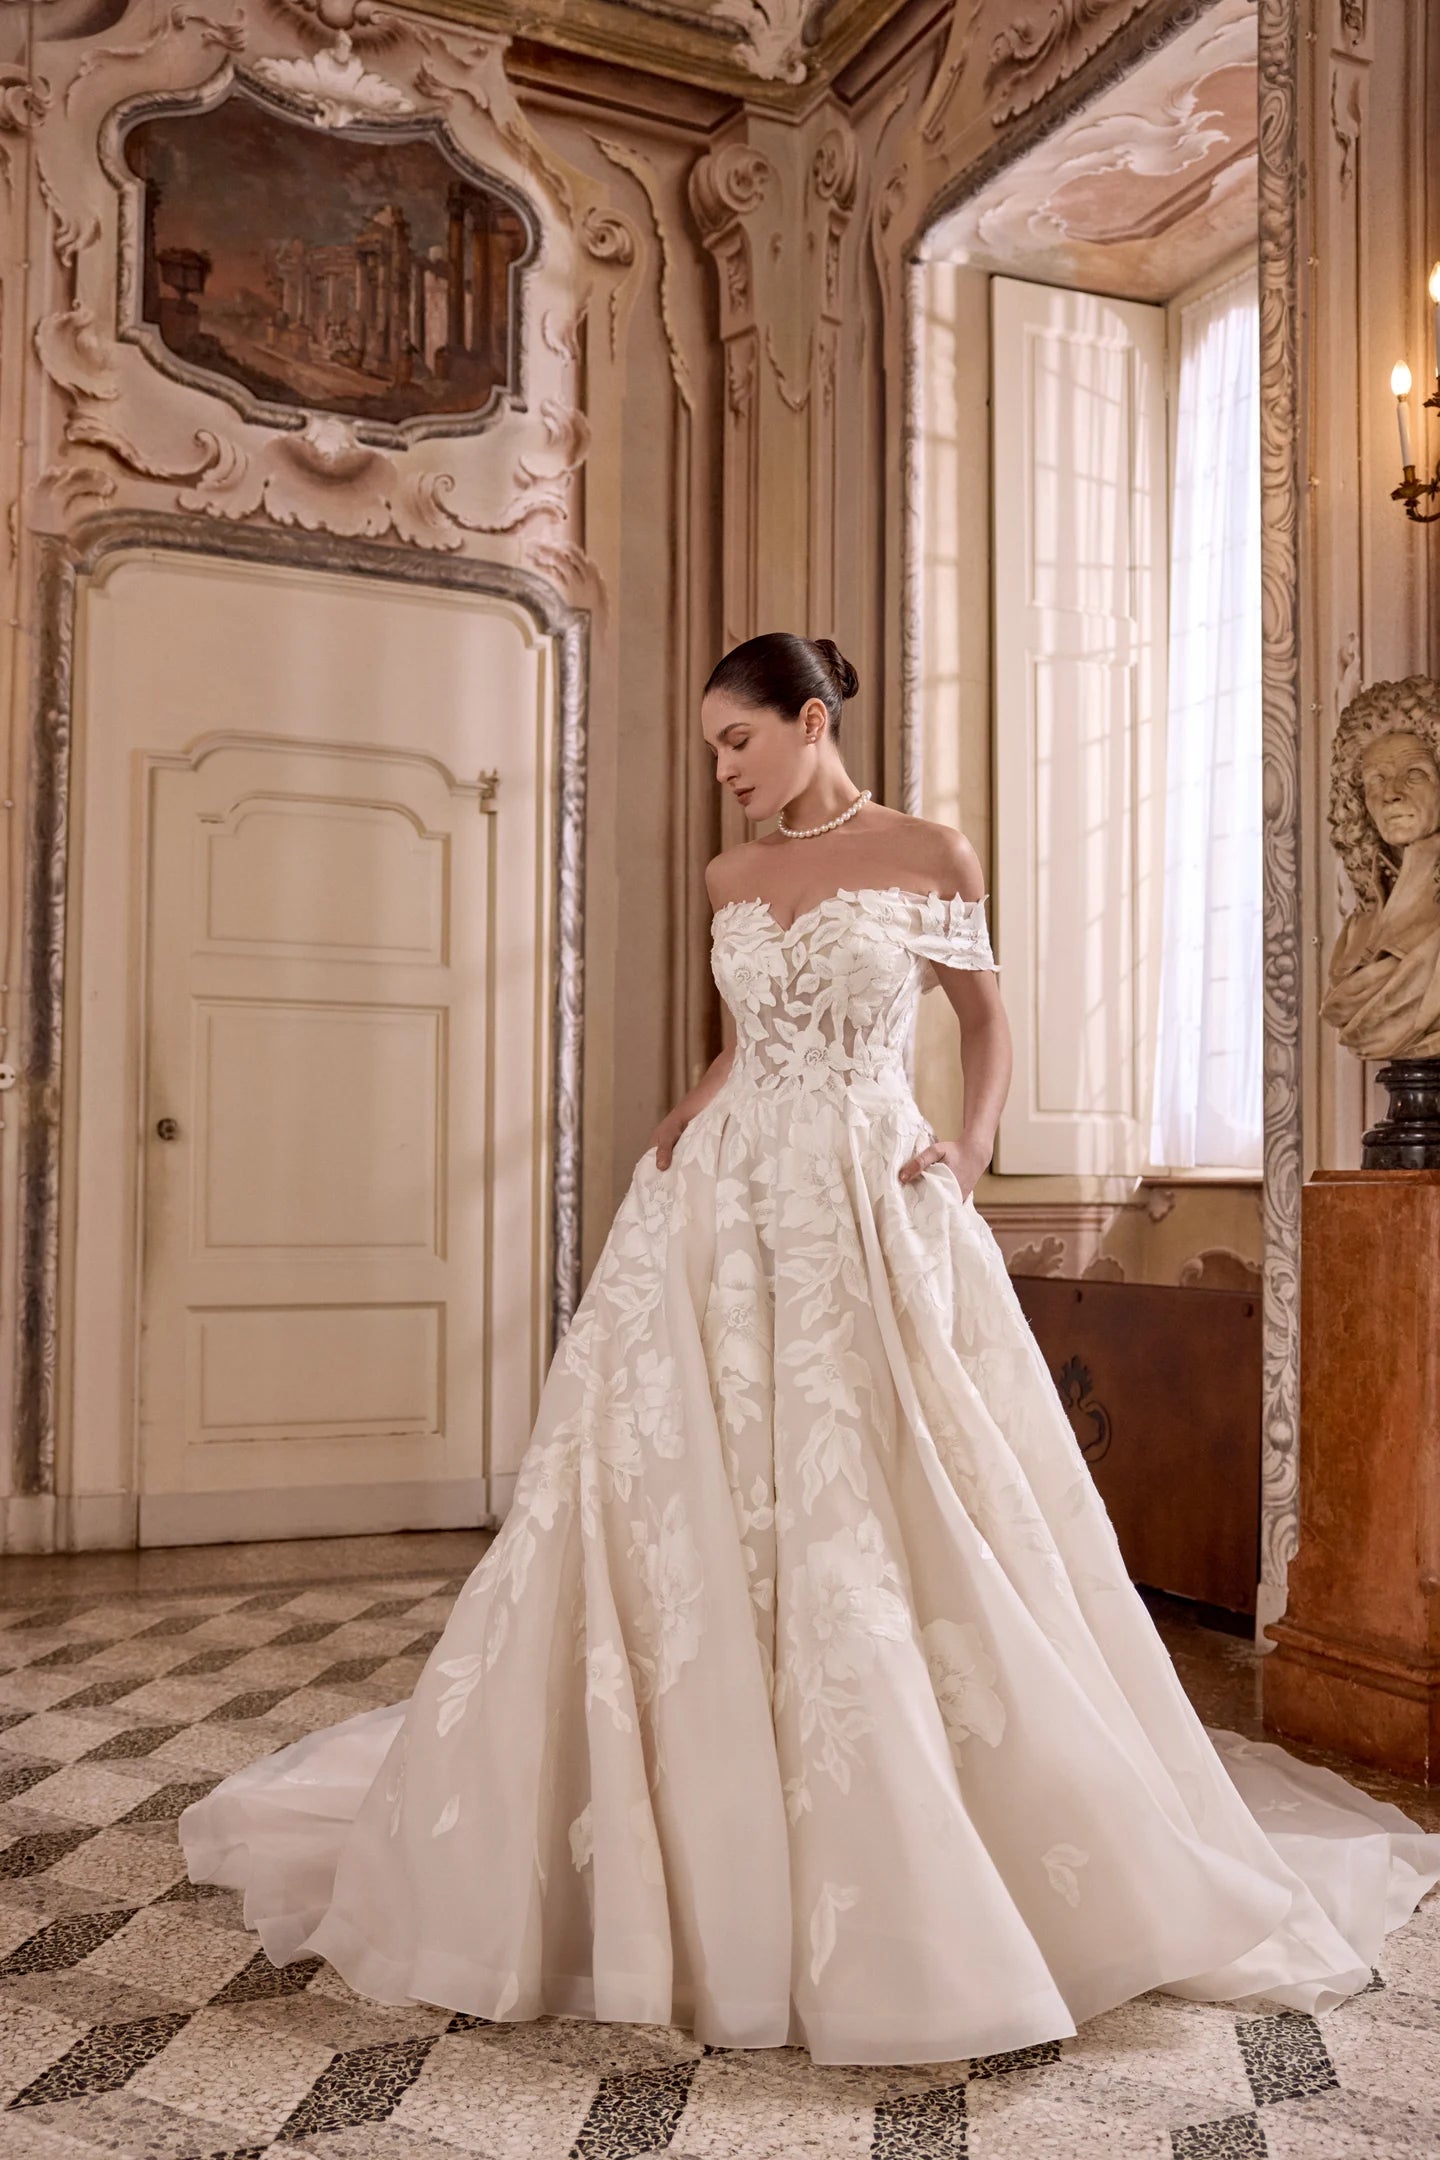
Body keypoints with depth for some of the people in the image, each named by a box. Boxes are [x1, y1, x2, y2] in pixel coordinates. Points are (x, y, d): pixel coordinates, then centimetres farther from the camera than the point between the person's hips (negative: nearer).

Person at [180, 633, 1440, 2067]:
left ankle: (903, 1879, 16)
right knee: (679, 1506, 0)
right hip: (724, 1208, 4)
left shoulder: (932, 859, 0)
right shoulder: (731, 876, 12)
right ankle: (695, 1849, 17)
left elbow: (985, 1017, 11)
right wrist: (690, 1116, 7)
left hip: (873, 1212, -4)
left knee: (879, 1526, -2)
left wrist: (971, 1149, -4)